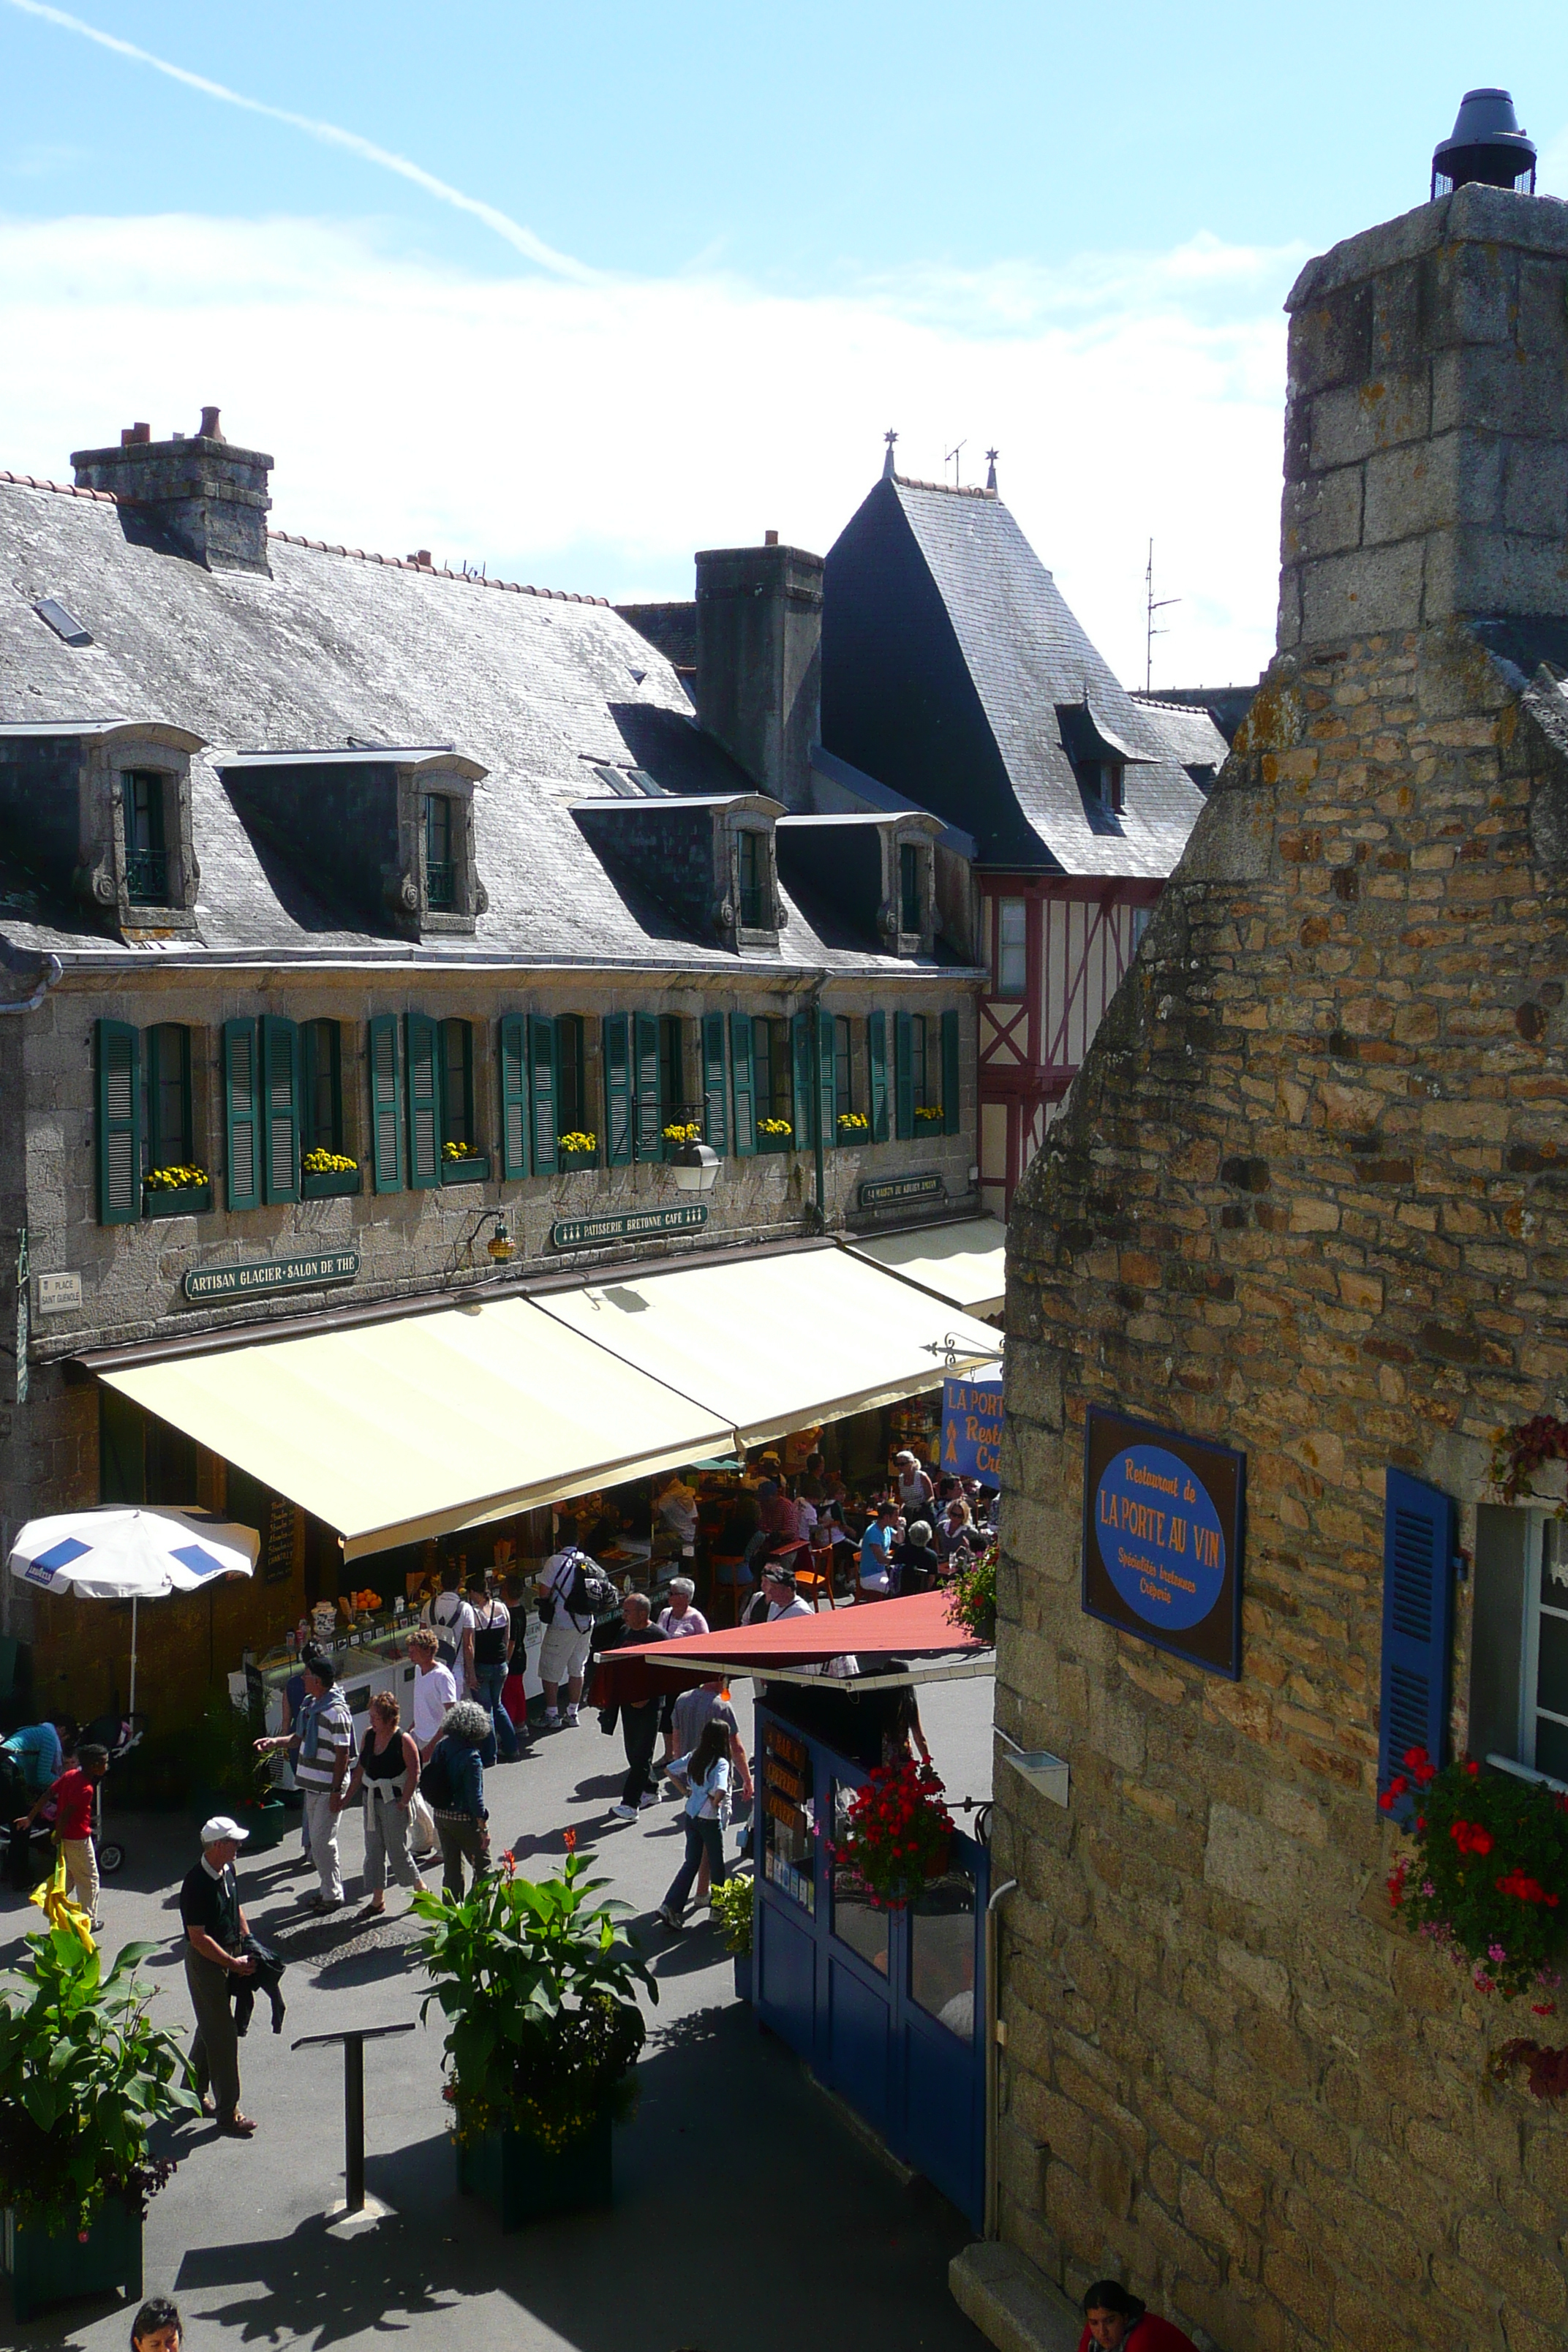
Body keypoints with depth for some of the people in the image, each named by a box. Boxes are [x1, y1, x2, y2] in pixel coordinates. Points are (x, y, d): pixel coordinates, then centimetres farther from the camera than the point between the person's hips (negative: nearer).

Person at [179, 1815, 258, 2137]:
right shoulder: (196, 1884, -26)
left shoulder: (227, 1871, 1)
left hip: (227, 1956, 9)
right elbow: (198, 1938, -24)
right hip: (205, 1962, -9)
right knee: (222, 2035, -4)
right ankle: (227, 2113, 3)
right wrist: (233, 1963, -21)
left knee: (210, 2028, 20)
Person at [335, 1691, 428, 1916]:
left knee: (397, 1851, 1)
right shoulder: (369, 1736, 4)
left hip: (393, 1802, -6)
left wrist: (403, 1802, -16)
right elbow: (360, 1769, 11)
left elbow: (414, 1774, -13)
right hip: (371, 1800, 6)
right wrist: (347, 1798, 11)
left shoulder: (403, 1740, -15)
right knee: (373, 1851, 9)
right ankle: (378, 1899, 18)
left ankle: (420, 1888, 22)